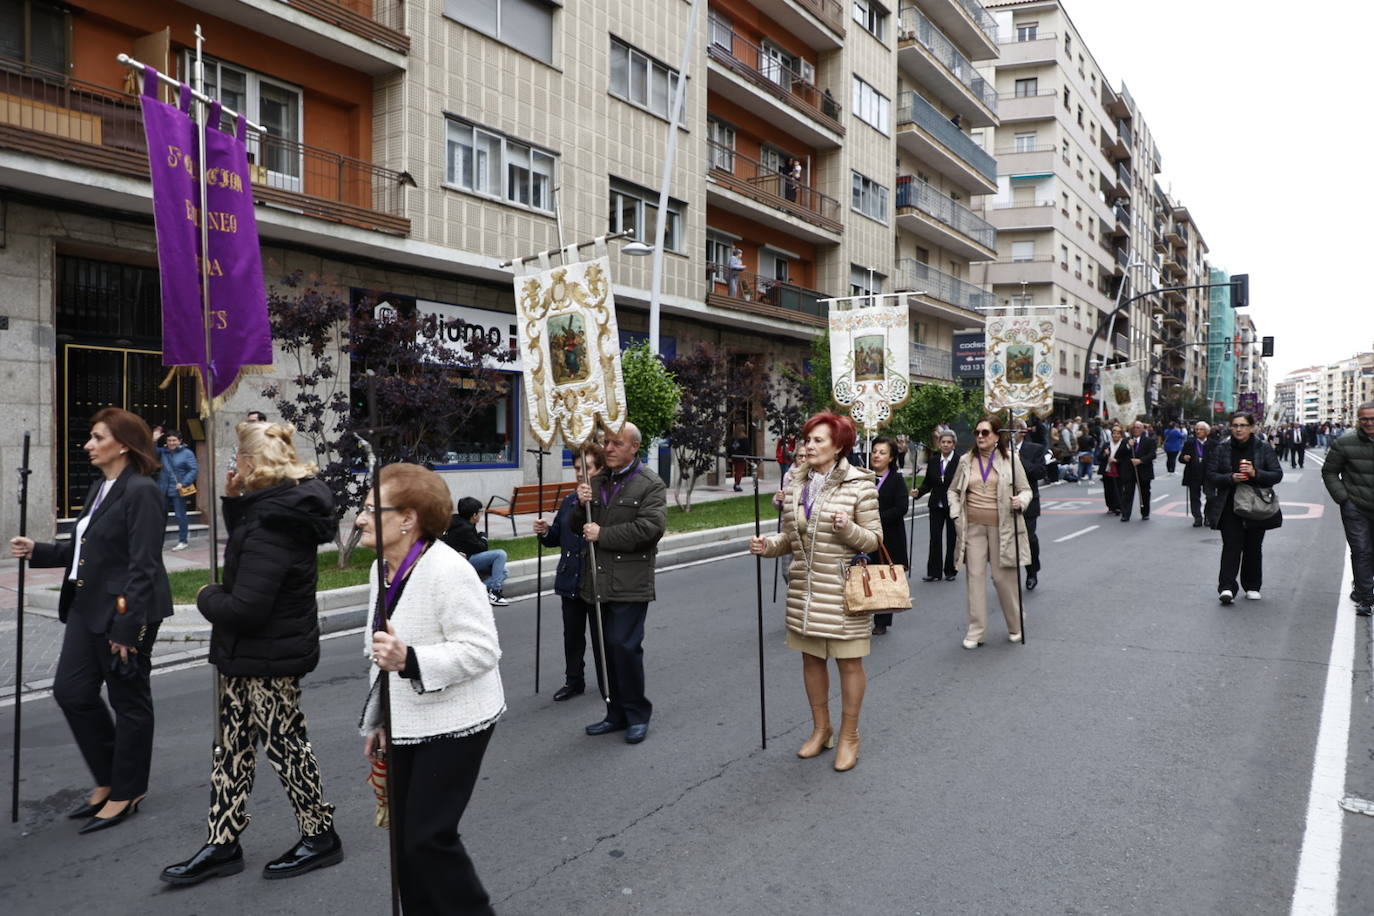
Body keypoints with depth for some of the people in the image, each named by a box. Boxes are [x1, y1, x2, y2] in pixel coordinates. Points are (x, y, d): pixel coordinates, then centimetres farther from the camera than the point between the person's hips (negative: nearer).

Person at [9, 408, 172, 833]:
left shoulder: (141, 492, -17)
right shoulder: (99, 489, 12)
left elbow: (143, 566, -20)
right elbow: (83, 550, 20)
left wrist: (127, 627, -21)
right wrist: (37, 551, 8)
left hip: (125, 611, -9)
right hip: (88, 607, 9)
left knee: (129, 701, 5)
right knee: (72, 691, 12)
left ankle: (126, 792, 22)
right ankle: (108, 780, 29)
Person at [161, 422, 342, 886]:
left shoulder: (271, 527, -26)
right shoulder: (281, 508, 5)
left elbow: (244, 608, -29)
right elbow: (247, 552, 21)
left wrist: (208, 597, -8)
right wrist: (234, 501, 7)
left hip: (269, 659, -10)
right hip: (250, 656, 10)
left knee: (284, 742, 5)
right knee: (235, 745, 17)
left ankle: (320, 836, 23)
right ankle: (222, 845, 29)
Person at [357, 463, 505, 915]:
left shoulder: (447, 570, -23)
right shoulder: (383, 570, 5)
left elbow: (482, 651, -26)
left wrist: (409, 660, -36)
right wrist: (378, 721, 19)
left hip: (453, 724, -8)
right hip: (405, 723, 9)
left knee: (429, 838, -5)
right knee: (404, 836, 14)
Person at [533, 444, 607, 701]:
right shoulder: (569, 501, 10)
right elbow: (557, 537, 17)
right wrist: (545, 532, -4)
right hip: (570, 580, 6)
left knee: (601, 635, 8)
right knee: (572, 634, 16)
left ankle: (607, 683, 24)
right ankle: (574, 681, 30)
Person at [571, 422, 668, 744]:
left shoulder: (651, 484, -5)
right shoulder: (596, 481, 15)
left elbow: (651, 527, -18)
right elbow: (576, 527, 16)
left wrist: (602, 534, -15)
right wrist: (581, 504, -6)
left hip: (630, 582, -6)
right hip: (599, 581, 6)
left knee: (624, 645, -10)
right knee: (609, 647, 11)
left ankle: (637, 714, 7)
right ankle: (617, 714, 23)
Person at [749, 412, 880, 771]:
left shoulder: (860, 485, -9)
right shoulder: (796, 487, 6)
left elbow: (874, 539, -7)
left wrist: (849, 529, -27)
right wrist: (768, 545, -7)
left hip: (842, 591, -5)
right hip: (804, 590, 5)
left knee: (849, 661, 7)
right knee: (811, 658, 15)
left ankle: (849, 735, 25)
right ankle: (821, 728, 34)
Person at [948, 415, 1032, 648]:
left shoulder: (1010, 459, -1)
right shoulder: (966, 460, 7)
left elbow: (1026, 489, 4)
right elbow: (953, 490, 17)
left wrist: (1021, 501, -18)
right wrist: (956, 514, 4)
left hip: (1002, 527, -2)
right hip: (973, 527, 3)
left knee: (1004, 577, 3)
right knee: (975, 576, 3)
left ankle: (1015, 627, 24)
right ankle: (976, 631, 10)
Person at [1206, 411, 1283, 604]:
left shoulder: (1264, 449, 3)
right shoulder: (1222, 449, 4)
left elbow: (1277, 474, 0)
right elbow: (1211, 475, 2)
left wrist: (1256, 473, -18)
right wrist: (1231, 478, -17)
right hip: (1230, 507, -1)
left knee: (1253, 547, 9)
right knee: (1231, 545, -10)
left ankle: (1252, 587, 22)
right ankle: (1226, 587, -15)